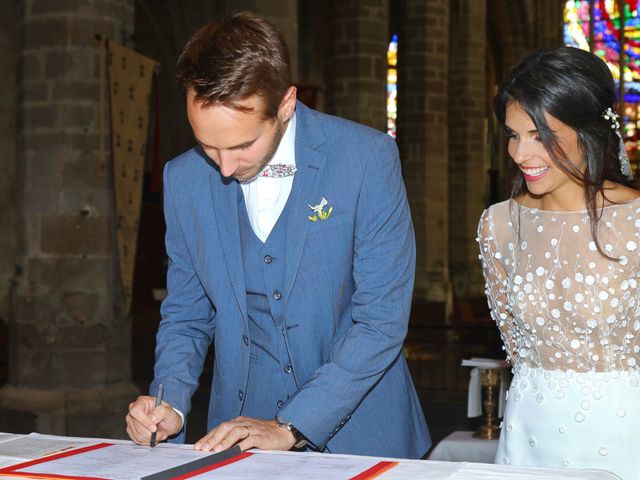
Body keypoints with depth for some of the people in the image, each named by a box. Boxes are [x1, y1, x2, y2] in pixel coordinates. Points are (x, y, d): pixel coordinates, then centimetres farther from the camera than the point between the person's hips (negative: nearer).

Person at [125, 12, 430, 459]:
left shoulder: (368, 159, -12)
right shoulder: (184, 179, 0)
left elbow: (383, 320, -12)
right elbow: (186, 317, 10)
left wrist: (290, 428, -16)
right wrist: (171, 405, -7)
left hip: (358, 437, -2)